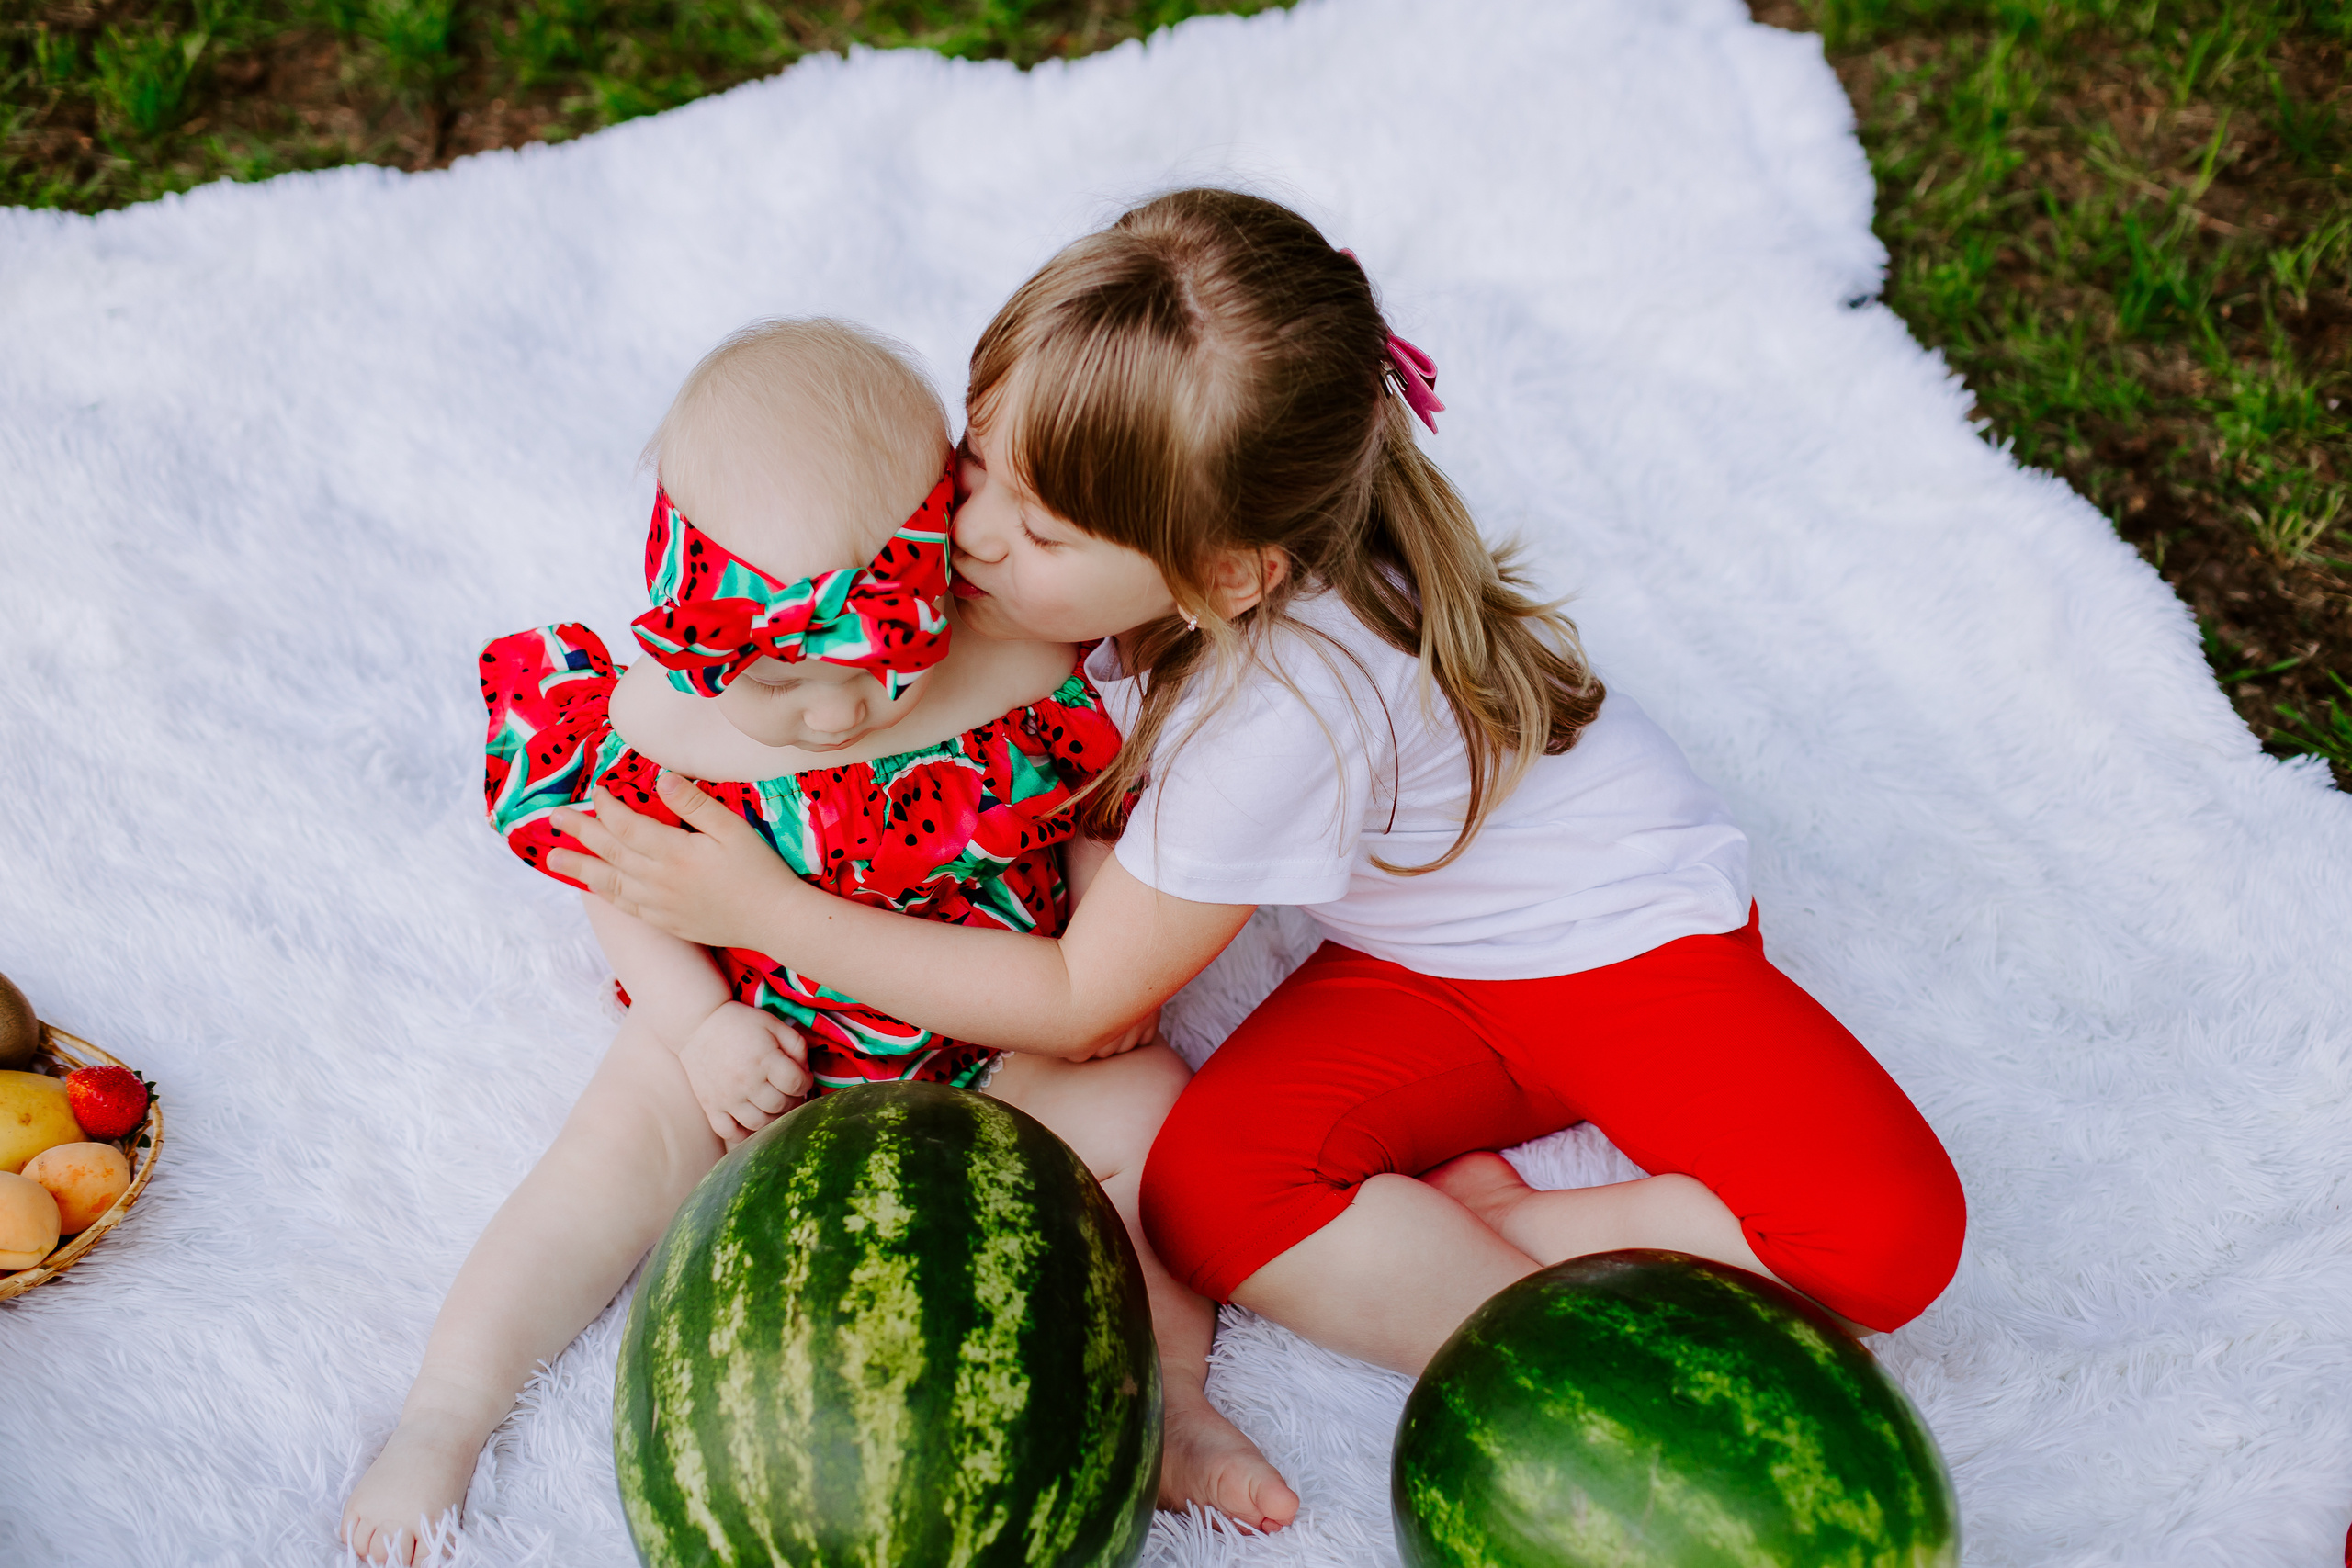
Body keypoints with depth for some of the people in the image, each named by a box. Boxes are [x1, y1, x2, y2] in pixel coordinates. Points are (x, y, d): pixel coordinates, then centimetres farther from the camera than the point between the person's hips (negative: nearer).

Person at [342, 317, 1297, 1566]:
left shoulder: (1025, 684, -21)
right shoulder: (651, 730, -22)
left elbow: (1100, 819, -2)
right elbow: (622, 894, -5)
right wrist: (697, 1028, -16)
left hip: (993, 1043, 1)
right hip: (752, 1034, 0)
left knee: (1147, 1110, -17)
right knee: (618, 1154, -17)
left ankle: (1166, 1398, -3)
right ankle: (441, 1421, -3)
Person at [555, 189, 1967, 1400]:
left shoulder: (1283, 718, -37)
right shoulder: (1140, 560, -18)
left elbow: (1082, 999, -23)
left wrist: (773, 912, -20)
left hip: (1624, 935, -6)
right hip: (1412, 976, 6)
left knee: (1887, 1229, -29)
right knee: (1207, 1186, -23)